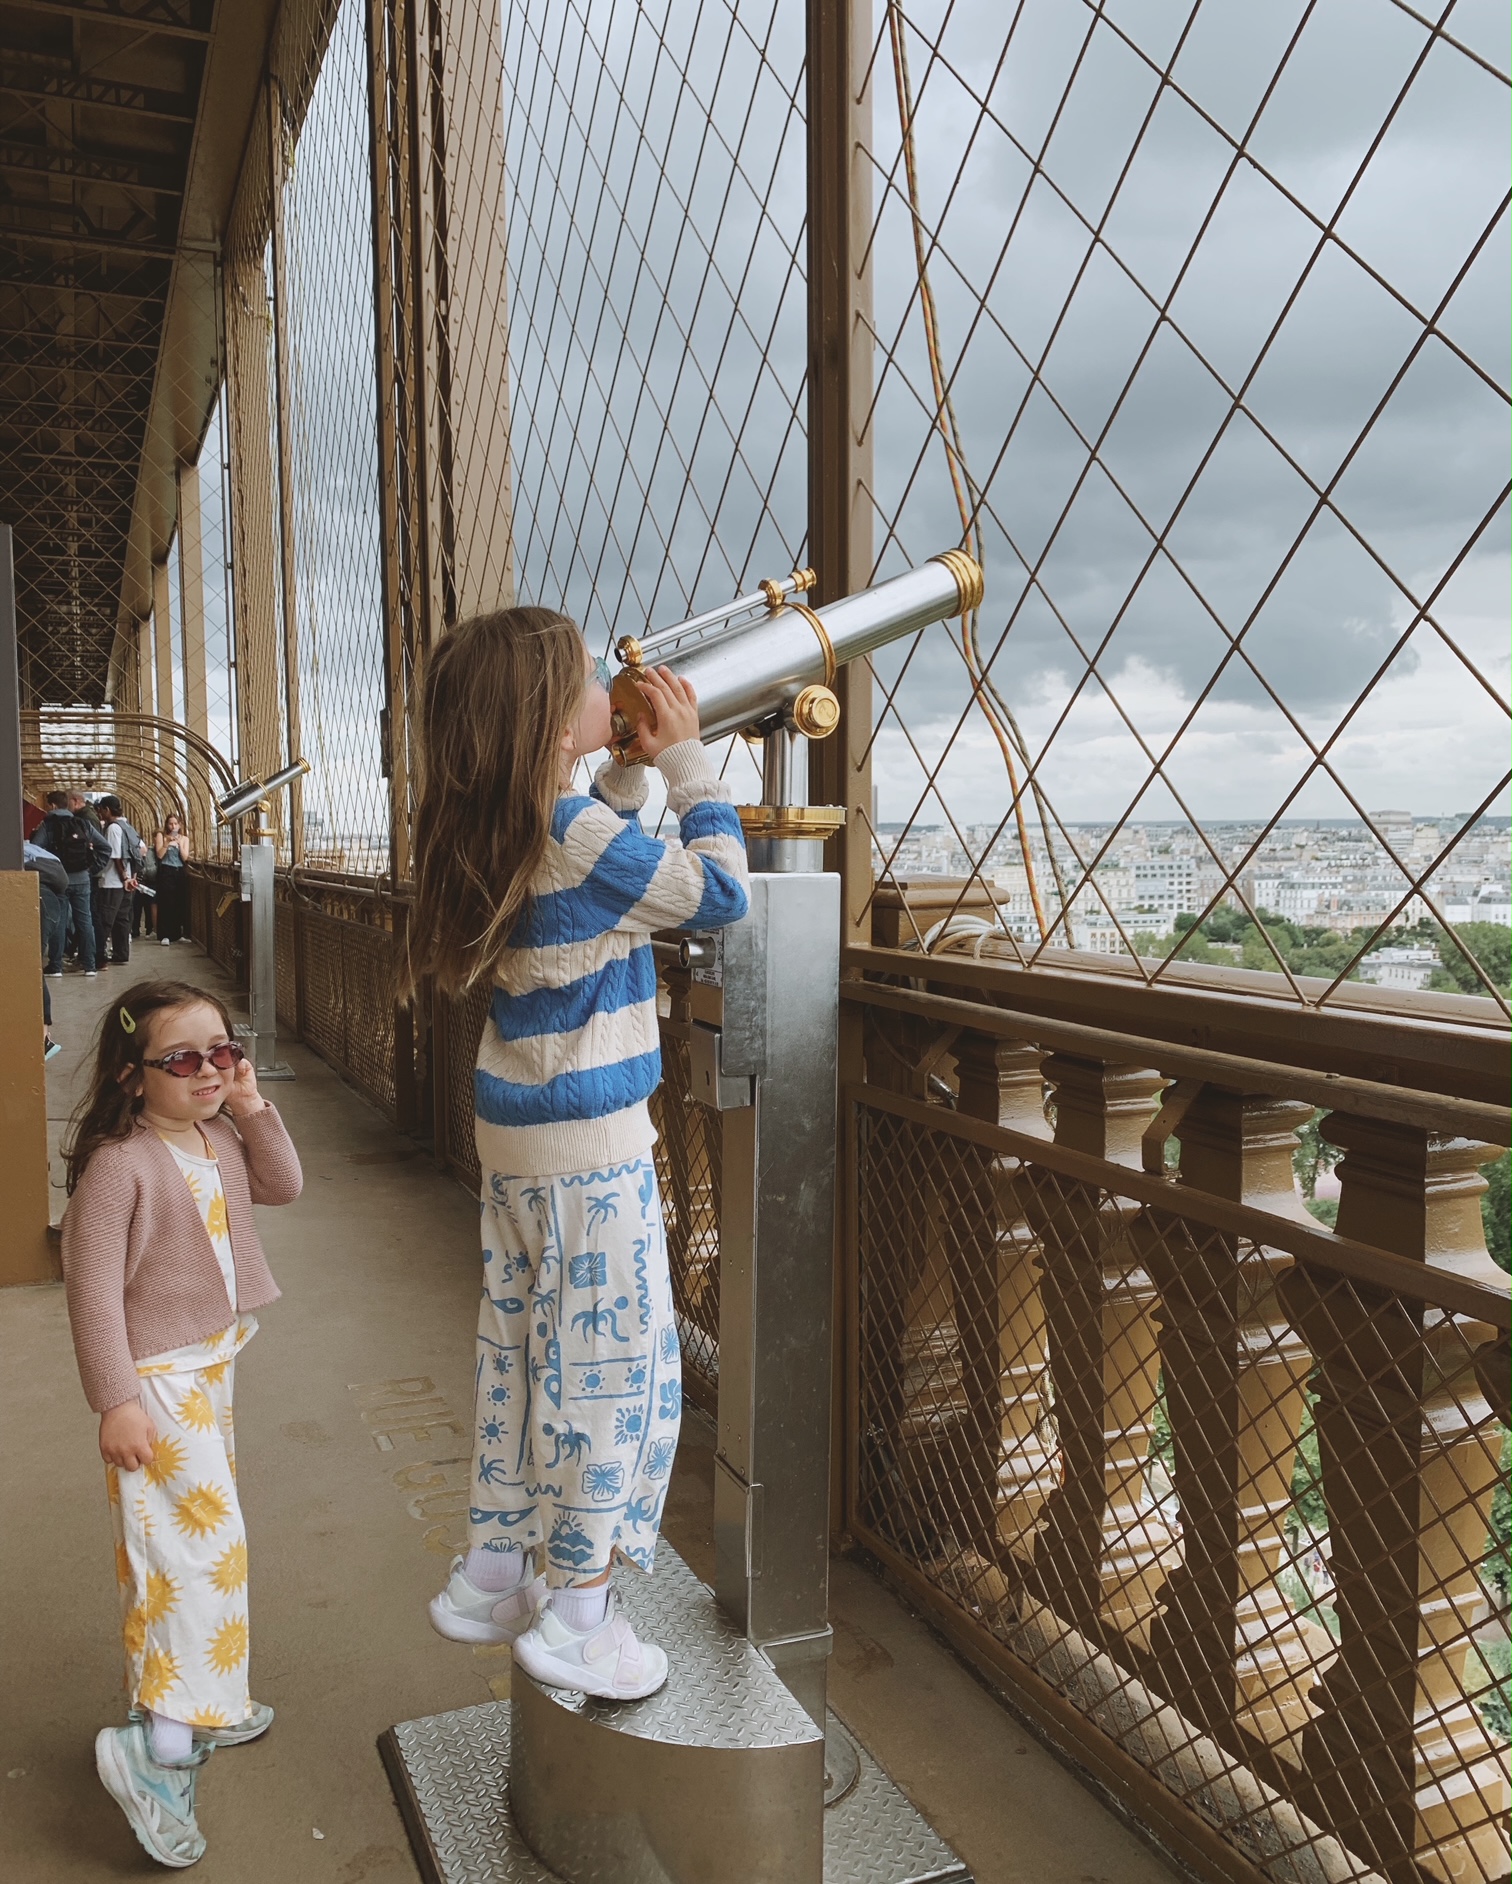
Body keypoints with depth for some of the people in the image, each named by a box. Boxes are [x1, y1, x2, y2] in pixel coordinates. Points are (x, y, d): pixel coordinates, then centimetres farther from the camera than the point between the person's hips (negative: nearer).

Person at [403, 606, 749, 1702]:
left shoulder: (510, 829, 6)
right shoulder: (577, 833, -20)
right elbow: (720, 894, -16)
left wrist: (633, 768, 15)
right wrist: (687, 757, -9)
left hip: (518, 1130, 9)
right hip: (589, 1144, -9)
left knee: (523, 1348, 18)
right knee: (613, 1360, 4)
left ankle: (493, 1576, 32)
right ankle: (574, 1614, 16)